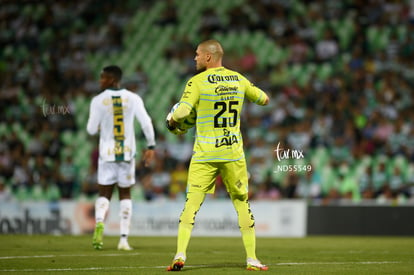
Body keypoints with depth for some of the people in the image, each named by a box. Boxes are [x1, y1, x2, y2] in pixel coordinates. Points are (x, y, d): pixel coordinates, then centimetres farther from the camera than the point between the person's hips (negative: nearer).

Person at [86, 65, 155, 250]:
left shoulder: (98, 101, -5)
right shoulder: (132, 98, 0)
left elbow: (91, 129, -3)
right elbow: (146, 123, -5)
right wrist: (151, 146, 4)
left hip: (107, 154, -2)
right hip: (127, 153, 2)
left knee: (104, 194, 7)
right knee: (125, 195, 13)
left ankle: (99, 221, -25)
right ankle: (124, 238, 6)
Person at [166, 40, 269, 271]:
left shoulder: (197, 82, -7)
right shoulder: (238, 79, 7)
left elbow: (182, 111, -19)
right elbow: (264, 99, 20)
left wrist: (172, 122, 2)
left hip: (205, 154, -3)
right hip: (234, 153, 3)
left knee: (192, 203, -2)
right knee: (242, 202, 11)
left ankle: (180, 255, -13)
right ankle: (252, 259, 11)